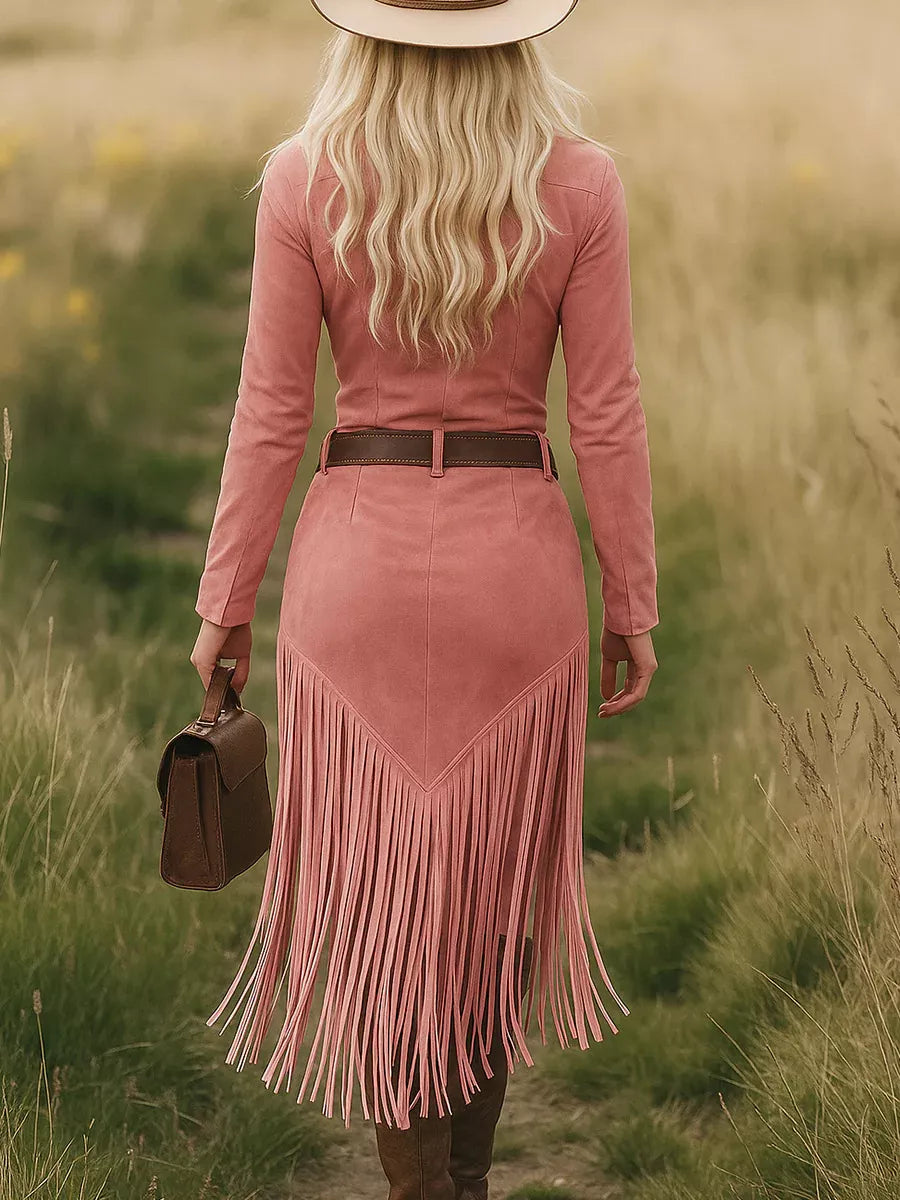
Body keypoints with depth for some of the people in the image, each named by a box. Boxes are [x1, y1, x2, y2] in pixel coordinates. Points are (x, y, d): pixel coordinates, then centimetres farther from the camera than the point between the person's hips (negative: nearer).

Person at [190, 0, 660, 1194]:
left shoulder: (304, 182, -9)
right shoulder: (578, 185, -8)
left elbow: (270, 413, -6)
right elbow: (607, 418, -6)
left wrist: (226, 600, 5)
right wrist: (632, 607, 5)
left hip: (359, 560, -1)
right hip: (516, 568, 1)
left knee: (377, 899, 9)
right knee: (489, 887, 19)